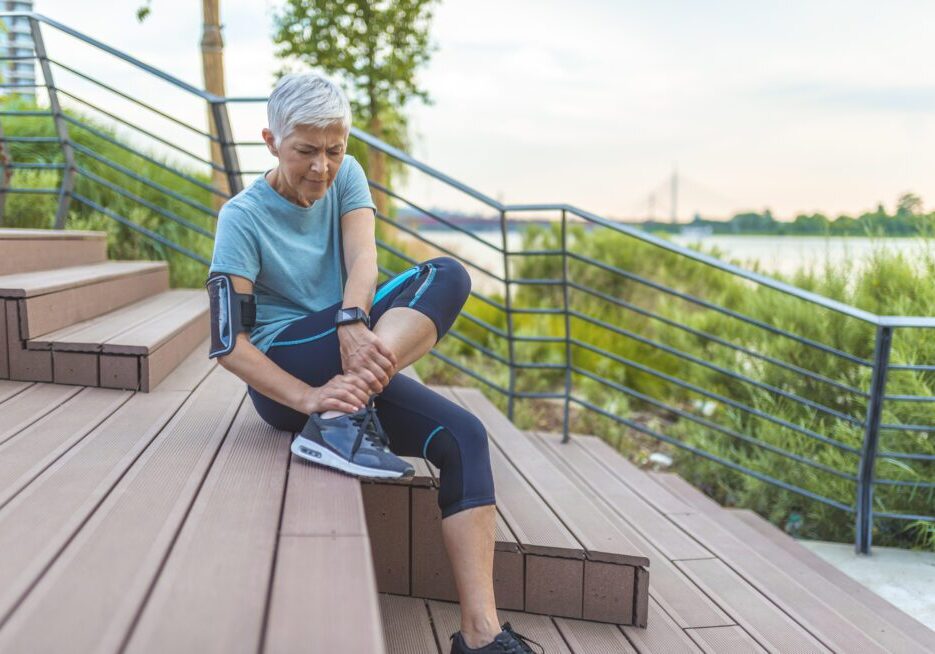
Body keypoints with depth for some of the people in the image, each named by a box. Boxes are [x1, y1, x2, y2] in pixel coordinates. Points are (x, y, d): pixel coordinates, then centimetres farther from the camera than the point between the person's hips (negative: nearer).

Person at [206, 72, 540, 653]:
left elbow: (362, 257, -11)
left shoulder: (346, 177, 7)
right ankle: (336, 418, -35)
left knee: (463, 435, -22)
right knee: (446, 276, -22)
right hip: (283, 375, -5)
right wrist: (307, 396, -31)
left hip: (354, 365, 5)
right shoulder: (242, 218, -6)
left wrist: (353, 323, -34)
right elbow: (228, 342, -15)